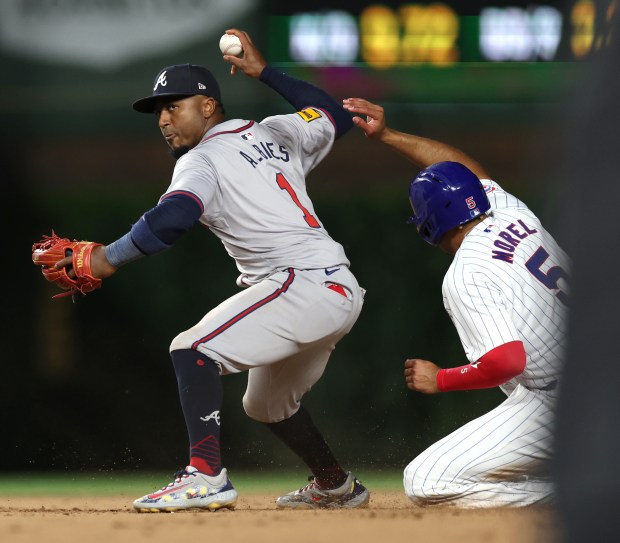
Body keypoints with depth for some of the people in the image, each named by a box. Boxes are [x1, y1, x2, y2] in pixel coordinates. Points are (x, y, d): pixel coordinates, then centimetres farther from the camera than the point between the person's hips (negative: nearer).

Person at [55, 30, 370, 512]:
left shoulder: (202, 160, -5)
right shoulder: (274, 133, 18)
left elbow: (173, 218, -25)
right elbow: (336, 115, 35)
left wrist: (107, 259, -19)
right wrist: (263, 71, 35)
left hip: (304, 282, -9)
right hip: (341, 292, 9)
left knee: (193, 349, -18)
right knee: (267, 404, 27)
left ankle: (207, 476, -31)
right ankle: (337, 486, 41)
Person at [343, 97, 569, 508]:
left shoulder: (466, 277, -15)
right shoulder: (513, 213, 7)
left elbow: (507, 361, -24)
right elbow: (468, 169, 26)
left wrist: (440, 380, -9)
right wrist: (386, 135, 26)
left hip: (554, 406, -8)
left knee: (424, 484, -9)